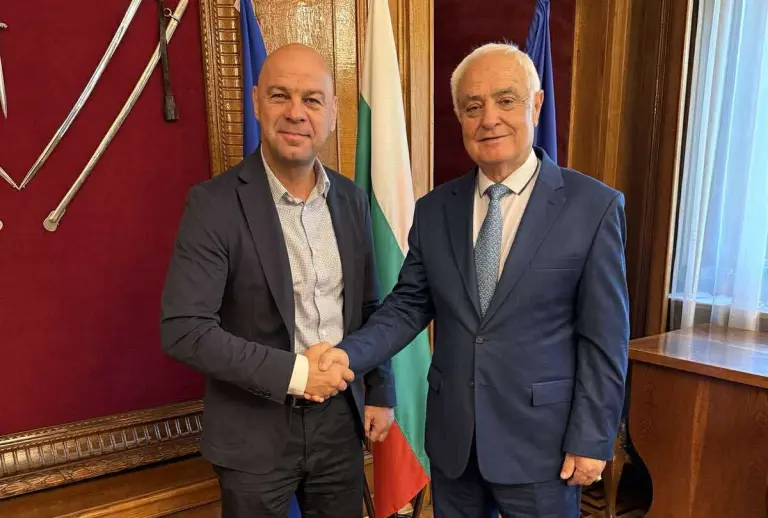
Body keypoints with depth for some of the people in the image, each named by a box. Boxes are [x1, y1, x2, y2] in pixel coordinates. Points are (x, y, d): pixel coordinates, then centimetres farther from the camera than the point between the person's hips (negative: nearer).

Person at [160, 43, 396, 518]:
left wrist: (380, 392, 10)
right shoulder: (214, 203, -15)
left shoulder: (351, 198, 0)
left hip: (341, 417, 4)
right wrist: (292, 370, -21)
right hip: (255, 428, -4)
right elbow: (183, 330, -19)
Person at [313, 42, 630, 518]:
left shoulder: (594, 206, -9)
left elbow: (604, 338, -8)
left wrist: (591, 438, -7)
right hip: (452, 436, 3)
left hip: (539, 439, -3)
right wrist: (351, 352, -13)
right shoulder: (433, 210, 0)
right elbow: (408, 304, 2)